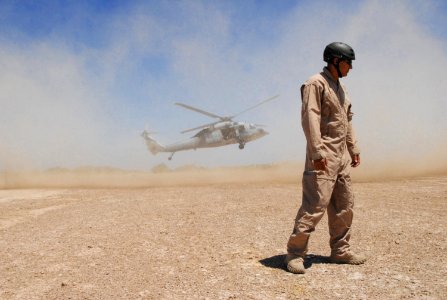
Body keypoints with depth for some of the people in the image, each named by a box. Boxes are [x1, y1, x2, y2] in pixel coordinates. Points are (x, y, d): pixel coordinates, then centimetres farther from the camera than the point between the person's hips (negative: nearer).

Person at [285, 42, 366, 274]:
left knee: (344, 206, 11)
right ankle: (295, 253, -2)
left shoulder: (340, 88, 21)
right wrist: (317, 151, -24)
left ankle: (340, 251, 22)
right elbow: (310, 118, -18)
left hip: (342, 156, 9)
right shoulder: (316, 83, -7)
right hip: (323, 156, -9)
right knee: (315, 205, -11)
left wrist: (353, 148, 19)